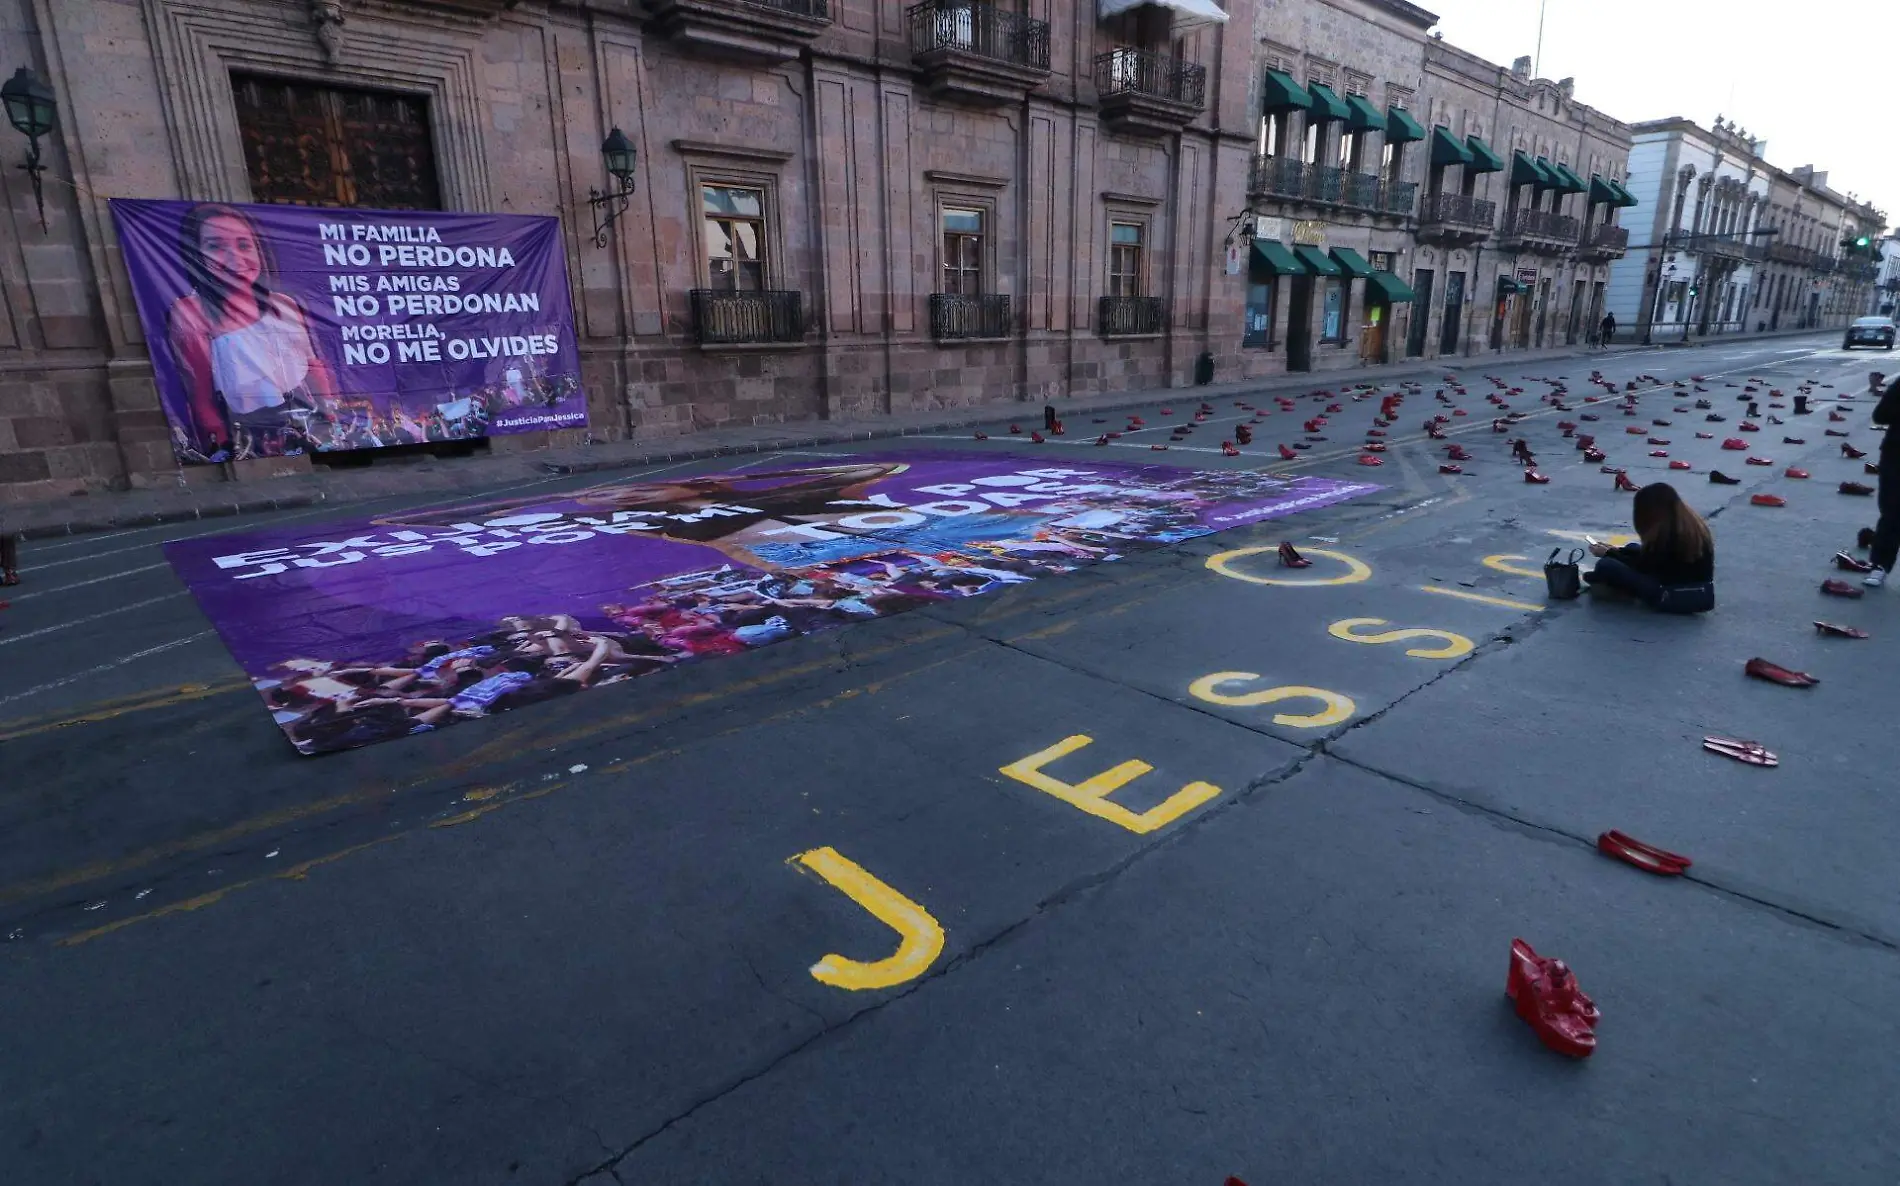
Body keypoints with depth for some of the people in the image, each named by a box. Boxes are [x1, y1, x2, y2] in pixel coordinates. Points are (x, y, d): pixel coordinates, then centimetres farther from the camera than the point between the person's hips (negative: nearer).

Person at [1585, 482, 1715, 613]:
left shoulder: (1665, 533, -20)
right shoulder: (1693, 524, 8)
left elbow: (1641, 565, -6)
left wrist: (1608, 553, 8)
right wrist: (1615, 551, 23)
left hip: (1674, 598, -9)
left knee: (1606, 565, -12)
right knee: (1633, 549, 22)